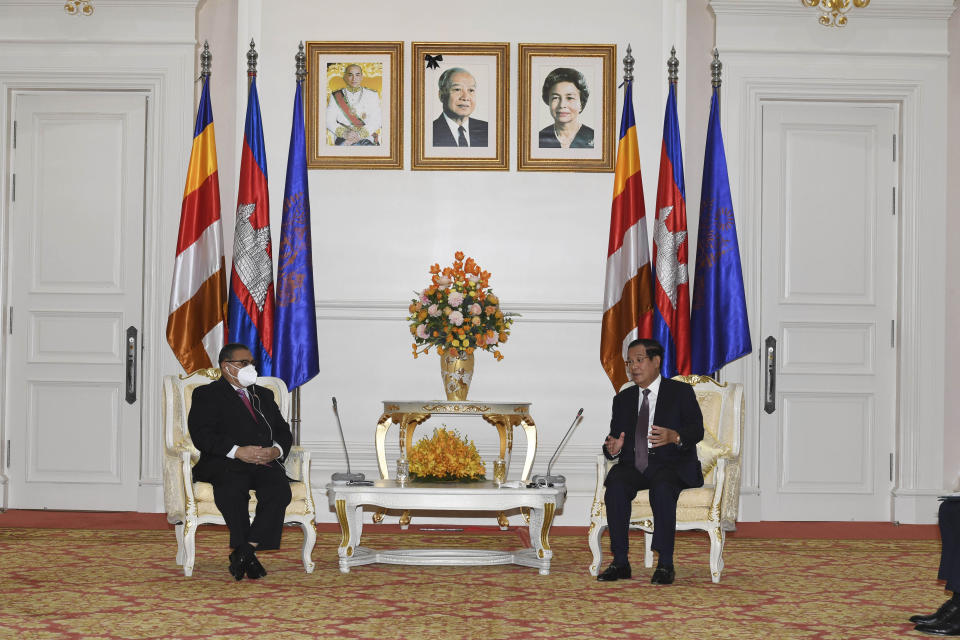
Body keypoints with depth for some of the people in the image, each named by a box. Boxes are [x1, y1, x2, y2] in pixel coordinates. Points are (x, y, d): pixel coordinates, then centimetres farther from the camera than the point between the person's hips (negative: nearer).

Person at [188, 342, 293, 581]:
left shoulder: (264, 395, 30)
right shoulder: (207, 394, 12)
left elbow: (283, 431, 22)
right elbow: (201, 435, -4)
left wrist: (276, 450, -2)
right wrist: (237, 451, -17)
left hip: (265, 463, 4)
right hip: (224, 464, -4)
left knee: (279, 488, -30)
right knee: (233, 489, -38)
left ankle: (246, 550, -32)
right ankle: (245, 553, -31)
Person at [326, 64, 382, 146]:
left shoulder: (372, 95, 13)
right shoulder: (336, 97, 14)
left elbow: (377, 121, 2)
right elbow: (329, 121, 6)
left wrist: (360, 134, -15)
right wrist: (344, 133, -15)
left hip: (367, 138, 0)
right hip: (343, 139, 0)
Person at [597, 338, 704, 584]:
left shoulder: (681, 392, 8)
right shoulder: (623, 399, 21)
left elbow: (697, 430, -4)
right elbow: (615, 435, 15)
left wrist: (675, 436, -26)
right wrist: (612, 448, -11)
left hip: (671, 465, -3)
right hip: (633, 466, 3)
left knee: (662, 488, -37)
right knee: (615, 487, -30)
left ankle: (665, 564, -33)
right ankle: (620, 562, -26)